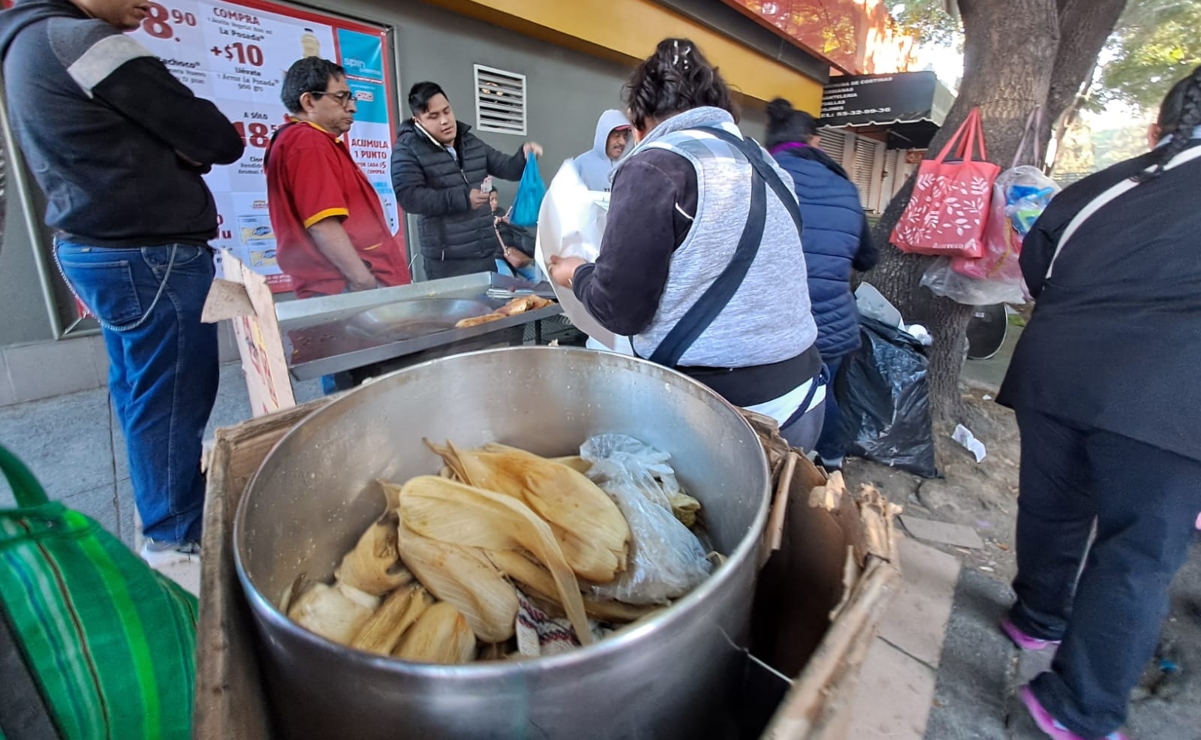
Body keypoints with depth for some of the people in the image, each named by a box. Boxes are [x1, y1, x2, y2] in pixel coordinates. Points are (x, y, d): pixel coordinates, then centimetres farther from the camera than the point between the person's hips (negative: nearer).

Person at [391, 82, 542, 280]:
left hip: (487, 253, 6)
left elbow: (508, 168, 17)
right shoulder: (408, 150, -3)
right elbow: (408, 196, -16)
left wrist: (524, 156, -8)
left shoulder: (471, 143, 14)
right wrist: (462, 198, -19)